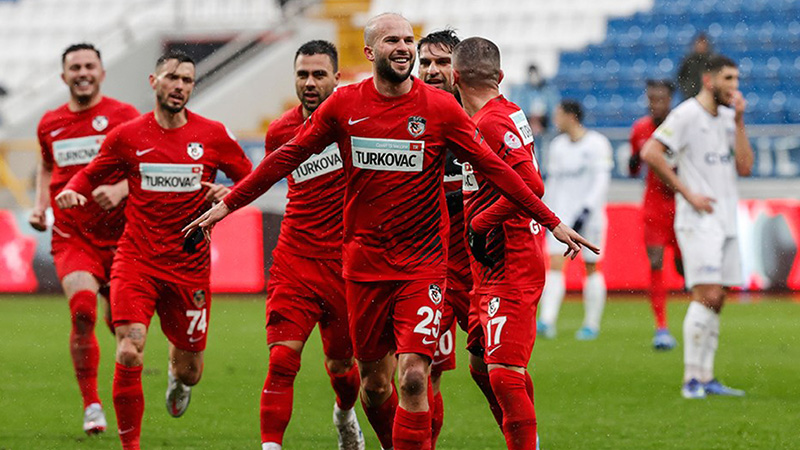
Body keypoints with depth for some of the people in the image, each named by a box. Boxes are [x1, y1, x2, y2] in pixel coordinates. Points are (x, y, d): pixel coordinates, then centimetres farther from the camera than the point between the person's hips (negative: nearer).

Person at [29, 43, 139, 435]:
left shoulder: (123, 116, -3)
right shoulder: (50, 124, 9)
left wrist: (119, 190, -27)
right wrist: (41, 204, 11)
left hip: (119, 236, -1)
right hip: (71, 237, 1)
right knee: (83, 310, -21)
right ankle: (91, 405, -11)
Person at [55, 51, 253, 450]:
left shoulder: (214, 136, 1)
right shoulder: (127, 136, 0)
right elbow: (92, 173, 13)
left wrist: (229, 194, -12)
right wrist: (72, 191, -8)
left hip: (190, 265, 1)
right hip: (136, 261, -1)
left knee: (190, 371, 9)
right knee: (129, 354, -20)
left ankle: (177, 371, 50)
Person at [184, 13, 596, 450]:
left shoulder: (441, 108, -4)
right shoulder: (344, 104, 0)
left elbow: (493, 168, 1)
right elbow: (288, 156, 9)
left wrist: (552, 221, -1)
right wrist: (227, 204, 9)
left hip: (422, 262, -2)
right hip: (364, 261, 2)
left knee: (413, 378, -15)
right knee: (373, 382, 9)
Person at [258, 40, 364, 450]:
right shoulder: (280, 132, 3)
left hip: (348, 262, -1)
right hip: (296, 259, 1)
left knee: (341, 365, 14)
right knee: (282, 358, -15)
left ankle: (345, 415, 46)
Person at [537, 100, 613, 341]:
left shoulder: (597, 144, -6)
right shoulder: (557, 145, 11)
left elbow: (602, 180, -12)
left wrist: (587, 209, -22)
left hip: (589, 215, -4)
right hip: (561, 214, 4)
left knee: (591, 268, 3)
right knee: (555, 264, -10)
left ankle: (592, 324, 12)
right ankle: (547, 321, -19)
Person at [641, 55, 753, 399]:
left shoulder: (729, 117, 14)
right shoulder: (687, 115, -8)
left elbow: (744, 167, 7)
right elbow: (650, 153, -17)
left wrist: (739, 122, -1)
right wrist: (687, 193, -15)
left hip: (726, 221, 8)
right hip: (698, 219, -8)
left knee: (715, 301, 7)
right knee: (707, 295, -16)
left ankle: (706, 378, 11)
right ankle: (691, 379, -14)